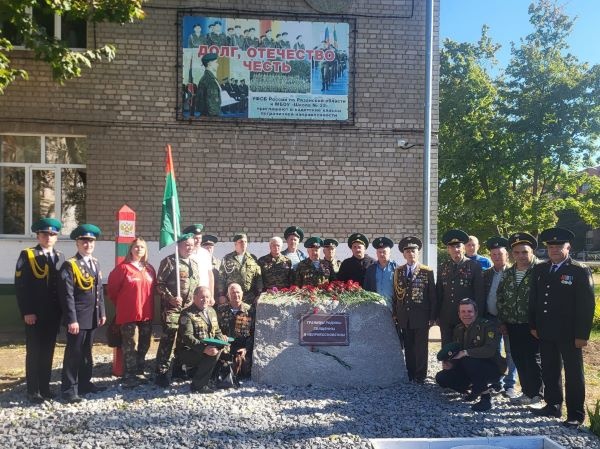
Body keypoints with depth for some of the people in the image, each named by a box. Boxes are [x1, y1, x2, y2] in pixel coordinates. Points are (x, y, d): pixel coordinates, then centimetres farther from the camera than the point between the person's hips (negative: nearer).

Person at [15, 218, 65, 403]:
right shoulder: (27, 255, -3)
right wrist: (26, 311, -15)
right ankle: (33, 391, 11)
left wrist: (62, 310, 3)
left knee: (48, 352, 11)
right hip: (34, 314, -4)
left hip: (53, 314, 4)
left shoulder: (60, 257, 11)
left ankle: (45, 388, 20)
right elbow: (20, 286, -9)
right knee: (34, 353, 3)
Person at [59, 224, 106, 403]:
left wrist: (102, 312, 13)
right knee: (73, 353, 0)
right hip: (77, 318, -7)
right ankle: (69, 389, 9)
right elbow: (67, 295, -16)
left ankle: (85, 383, 29)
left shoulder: (95, 263, 12)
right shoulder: (69, 265, -11)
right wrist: (71, 320, -20)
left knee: (86, 352, 17)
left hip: (92, 317, 7)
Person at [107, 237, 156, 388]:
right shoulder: (123, 267, -7)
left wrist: (149, 306, 11)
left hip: (146, 314, 6)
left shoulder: (150, 269, 9)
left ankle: (139, 373, 24)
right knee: (129, 346, -1)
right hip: (128, 314, -5)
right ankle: (128, 377, 5)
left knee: (144, 345, 12)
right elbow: (113, 288, -2)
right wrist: (121, 304, 7)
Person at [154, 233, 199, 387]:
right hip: (171, 307, -7)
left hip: (189, 307, 7)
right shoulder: (169, 261, -6)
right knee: (168, 339, -10)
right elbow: (159, 284, -10)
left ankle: (178, 368, 24)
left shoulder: (194, 263, 15)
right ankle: (161, 372, -3)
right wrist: (171, 298, -18)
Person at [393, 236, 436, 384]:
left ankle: (420, 376, 14)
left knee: (421, 348, 3)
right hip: (404, 318, 3)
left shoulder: (427, 272, -1)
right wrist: (395, 314, 5)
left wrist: (432, 317, -4)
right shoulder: (398, 272, 8)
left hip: (421, 317, -3)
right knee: (408, 348, 10)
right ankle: (410, 375, 20)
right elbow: (395, 294, 9)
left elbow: (432, 296, -1)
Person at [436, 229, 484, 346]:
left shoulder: (475, 267, -3)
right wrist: (437, 316, 7)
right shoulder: (442, 267, 8)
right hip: (446, 319, 3)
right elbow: (438, 293, 11)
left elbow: (479, 294, -4)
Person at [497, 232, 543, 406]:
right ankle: (526, 391, 24)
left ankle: (535, 394, 16)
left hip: (532, 326, -6)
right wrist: (502, 321, 10)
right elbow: (500, 298, 14)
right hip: (512, 326, 6)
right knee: (518, 359, 11)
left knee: (532, 359, 3)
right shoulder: (508, 274, 9)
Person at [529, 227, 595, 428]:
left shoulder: (580, 271, -9)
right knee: (549, 371, 15)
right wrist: (533, 325, 7)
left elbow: (587, 304, -11)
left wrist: (582, 335, -14)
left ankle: (576, 415, 17)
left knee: (574, 374, 6)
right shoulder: (539, 269, 7)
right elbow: (533, 298, 11)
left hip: (569, 334, -5)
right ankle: (553, 406, 29)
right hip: (546, 332, 5)